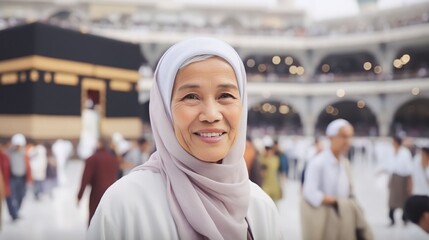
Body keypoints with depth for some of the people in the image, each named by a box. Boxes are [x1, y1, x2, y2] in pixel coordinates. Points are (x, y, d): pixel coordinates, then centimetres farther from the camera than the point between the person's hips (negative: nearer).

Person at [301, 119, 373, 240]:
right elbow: (310, 193, -20)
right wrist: (336, 201, -15)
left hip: (343, 219, 7)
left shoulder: (345, 162, 7)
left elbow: (349, 191, 11)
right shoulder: (317, 162, -15)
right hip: (322, 219, -7)